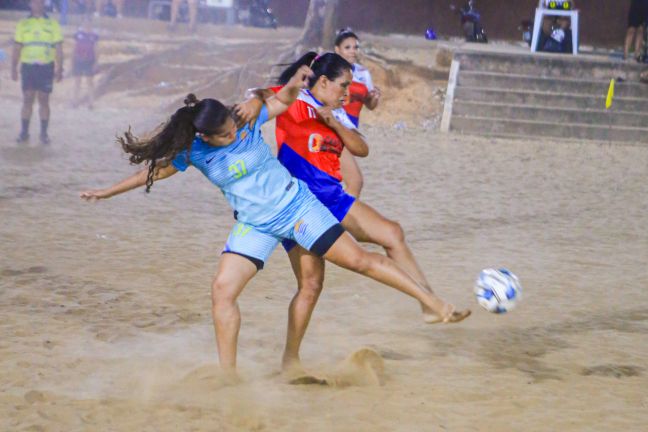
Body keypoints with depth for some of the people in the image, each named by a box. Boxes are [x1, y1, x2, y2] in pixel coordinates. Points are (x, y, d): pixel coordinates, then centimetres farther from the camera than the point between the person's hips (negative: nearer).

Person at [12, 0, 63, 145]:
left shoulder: (52, 24, 6)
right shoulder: (23, 24, 9)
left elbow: (59, 48, 5)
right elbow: (17, 48, 9)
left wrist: (59, 69, -3)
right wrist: (14, 69, 2)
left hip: (46, 67, -1)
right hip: (28, 66, 1)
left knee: (44, 100, 0)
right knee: (27, 99, -1)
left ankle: (44, 133, 5)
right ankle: (24, 133, 5)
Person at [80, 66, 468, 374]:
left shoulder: (246, 122, -14)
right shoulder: (194, 151, -11)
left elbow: (282, 102, 1)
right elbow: (157, 168, 3)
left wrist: (293, 86, -21)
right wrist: (108, 192, 6)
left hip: (296, 205, -2)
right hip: (254, 225, 2)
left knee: (359, 259, -5)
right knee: (223, 290, -12)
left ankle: (433, 302, 3)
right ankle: (228, 376, -2)